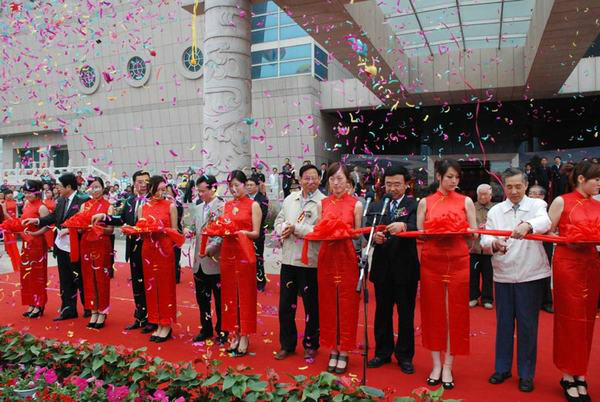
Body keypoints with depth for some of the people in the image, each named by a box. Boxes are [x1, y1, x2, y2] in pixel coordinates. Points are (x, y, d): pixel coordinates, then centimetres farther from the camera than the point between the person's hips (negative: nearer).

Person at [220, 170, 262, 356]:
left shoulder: (253, 205, -2)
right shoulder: (227, 205, 12)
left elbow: (256, 233, -5)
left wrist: (243, 232, -23)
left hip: (244, 253, -5)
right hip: (227, 252, 5)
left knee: (245, 294, 1)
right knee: (229, 294, 7)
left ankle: (244, 337, 10)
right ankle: (235, 334, 19)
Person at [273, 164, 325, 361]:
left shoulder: (323, 202, -8)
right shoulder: (290, 199, 11)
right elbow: (278, 222, 14)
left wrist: (296, 228, -16)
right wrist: (284, 229, -9)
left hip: (310, 261, -5)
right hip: (288, 259, 5)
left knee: (311, 306, 10)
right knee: (286, 304, 12)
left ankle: (311, 345, 28)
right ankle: (287, 344, 28)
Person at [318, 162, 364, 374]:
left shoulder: (356, 204, -2)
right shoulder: (323, 204, 7)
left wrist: (343, 234, -15)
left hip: (347, 257, -3)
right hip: (327, 257, 3)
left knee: (346, 304, 3)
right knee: (328, 304, 8)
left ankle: (344, 352, 17)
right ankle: (333, 350, 22)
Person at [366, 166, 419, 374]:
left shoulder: (414, 205, -3)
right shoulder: (375, 207, 7)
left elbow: (417, 228, -20)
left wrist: (403, 226, -41)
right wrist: (374, 236, -24)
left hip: (406, 268, -3)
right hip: (382, 267, 3)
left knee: (406, 314, 9)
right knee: (382, 312, 14)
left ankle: (405, 355, 25)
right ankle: (382, 352, 30)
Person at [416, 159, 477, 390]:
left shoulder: (466, 201, 5)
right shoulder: (425, 202, 5)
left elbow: (474, 232, 4)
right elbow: (418, 233, 4)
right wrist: (433, 233, -14)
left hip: (458, 263, 0)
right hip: (431, 263, 0)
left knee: (455, 313, 3)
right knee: (433, 312, 6)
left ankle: (448, 367, 15)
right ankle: (436, 364, 20)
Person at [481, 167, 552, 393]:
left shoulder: (537, 205, 1)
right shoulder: (495, 211, 6)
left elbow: (545, 222, -22)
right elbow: (485, 240, -3)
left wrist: (528, 225, -43)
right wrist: (494, 244, -26)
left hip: (530, 274, -2)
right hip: (503, 275, 2)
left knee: (527, 324, 5)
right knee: (503, 322, 11)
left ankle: (526, 374, 20)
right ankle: (502, 368, 27)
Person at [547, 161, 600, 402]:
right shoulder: (562, 201, -4)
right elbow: (546, 232, -4)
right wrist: (567, 240, -16)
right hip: (568, 264, -5)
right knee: (570, 319, 2)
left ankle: (580, 374, 22)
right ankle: (569, 375, 14)